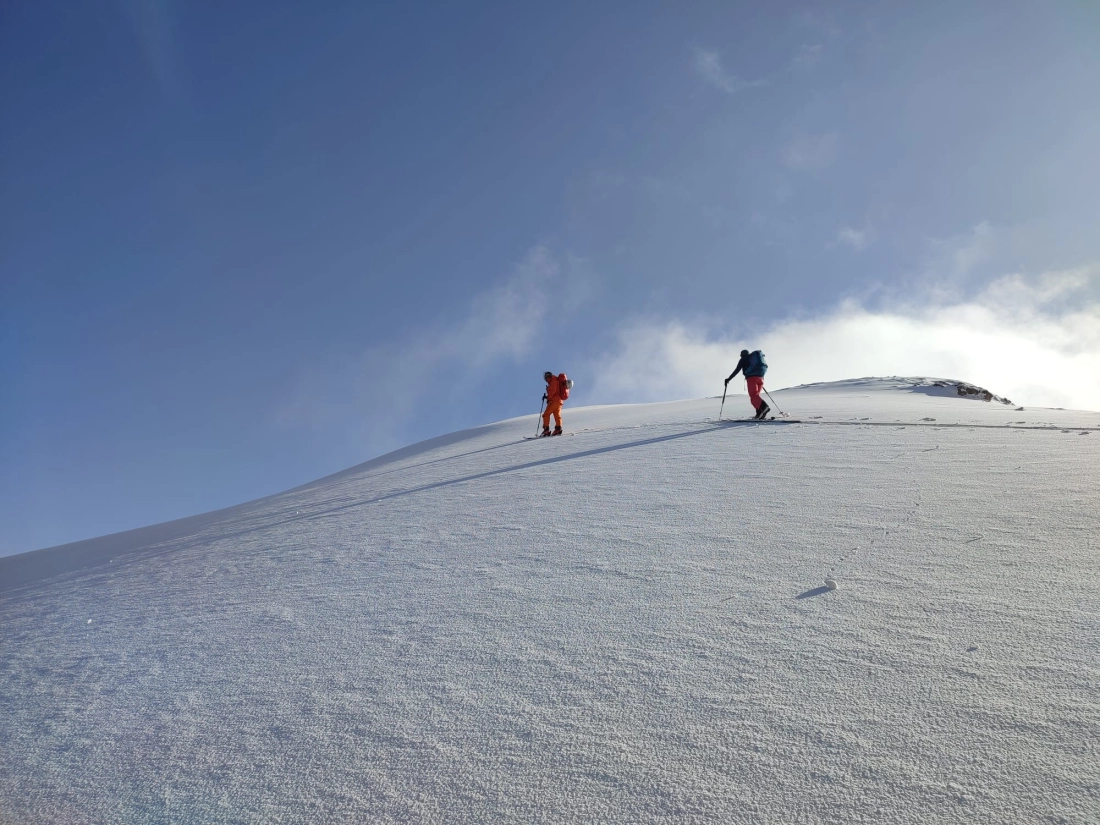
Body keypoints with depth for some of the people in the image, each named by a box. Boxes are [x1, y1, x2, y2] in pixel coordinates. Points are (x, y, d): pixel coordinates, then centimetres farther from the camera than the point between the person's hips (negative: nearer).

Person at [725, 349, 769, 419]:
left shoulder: (743, 359, 13)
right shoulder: (755, 357, 29)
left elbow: (737, 370, 5)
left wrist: (728, 379, 11)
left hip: (751, 378, -6)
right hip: (760, 378, 6)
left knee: (753, 396, -15)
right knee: (756, 395, 15)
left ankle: (764, 407, -41)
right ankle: (760, 414, 1)